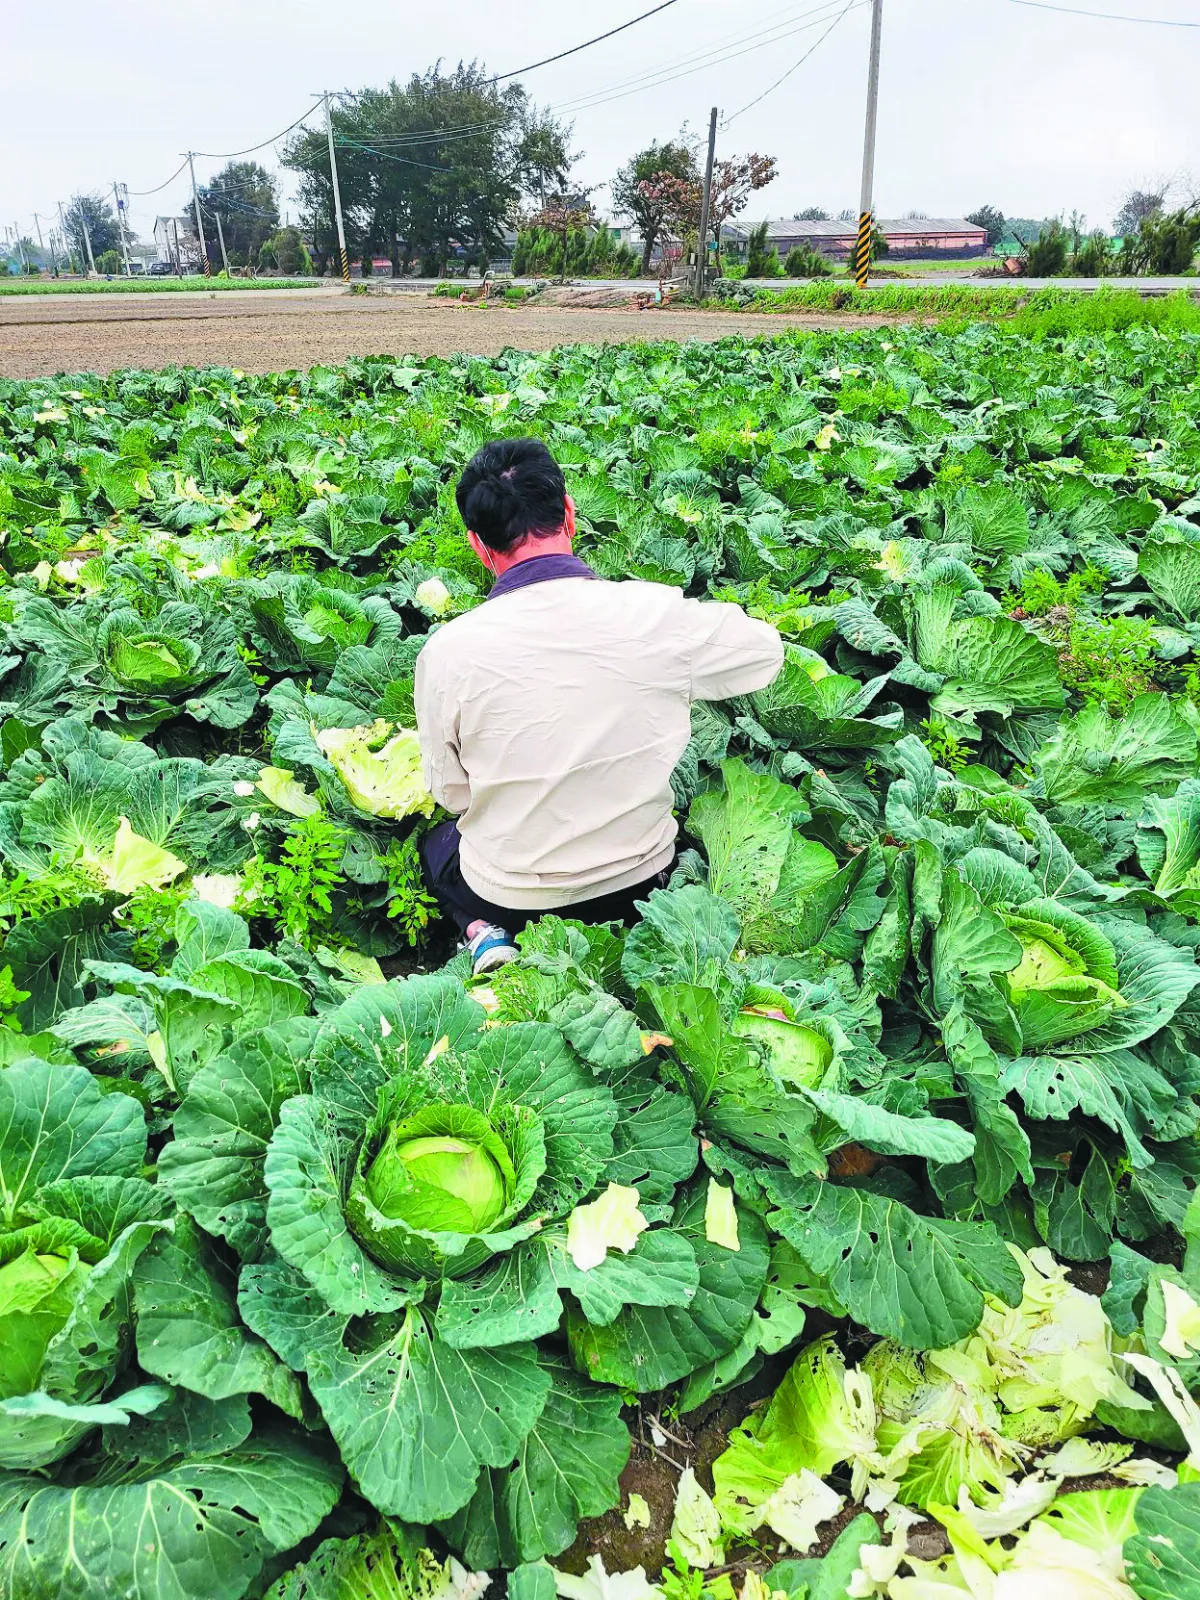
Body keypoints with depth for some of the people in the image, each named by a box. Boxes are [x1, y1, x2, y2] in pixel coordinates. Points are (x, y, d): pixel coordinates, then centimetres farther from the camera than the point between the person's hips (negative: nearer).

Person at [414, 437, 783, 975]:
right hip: (641, 883, 2)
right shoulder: (660, 614, -20)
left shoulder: (446, 651, -21)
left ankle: (482, 933, 4)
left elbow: (450, 794, -7)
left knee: (435, 842, 33)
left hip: (509, 895, -2)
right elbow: (768, 649, 2)